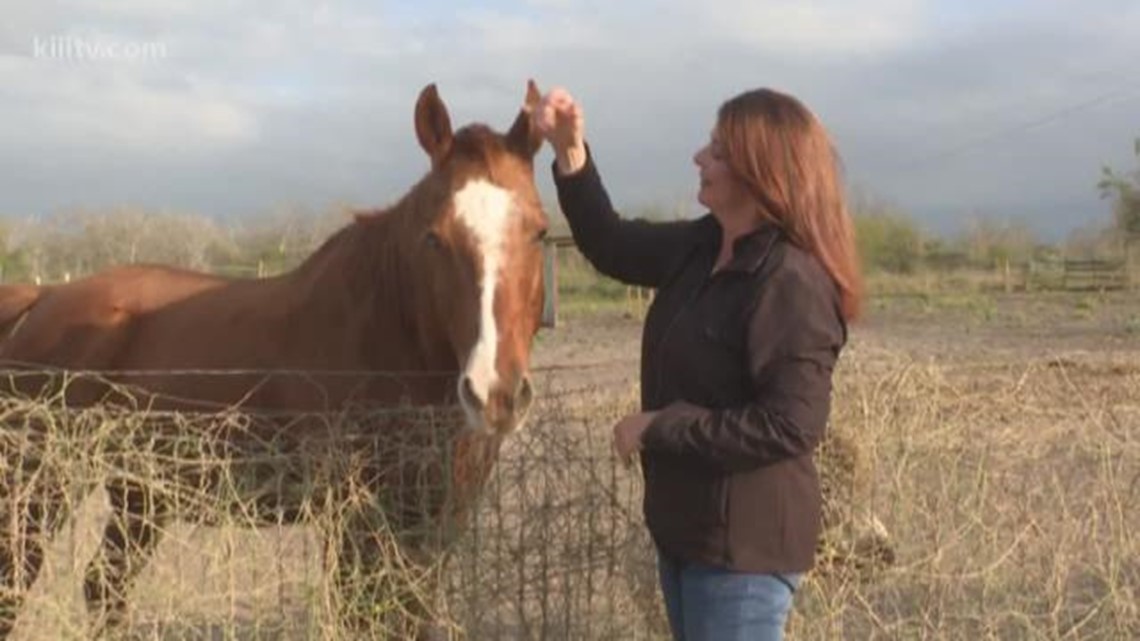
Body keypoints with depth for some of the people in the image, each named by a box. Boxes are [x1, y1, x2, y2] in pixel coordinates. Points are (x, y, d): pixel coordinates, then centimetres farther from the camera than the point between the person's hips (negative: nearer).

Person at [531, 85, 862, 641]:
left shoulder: (792, 281, -24)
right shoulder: (703, 246, 3)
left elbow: (788, 427, -28)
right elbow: (612, 247, 17)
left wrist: (657, 428, -22)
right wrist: (570, 153, 2)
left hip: (744, 542, -9)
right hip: (688, 525, 10)